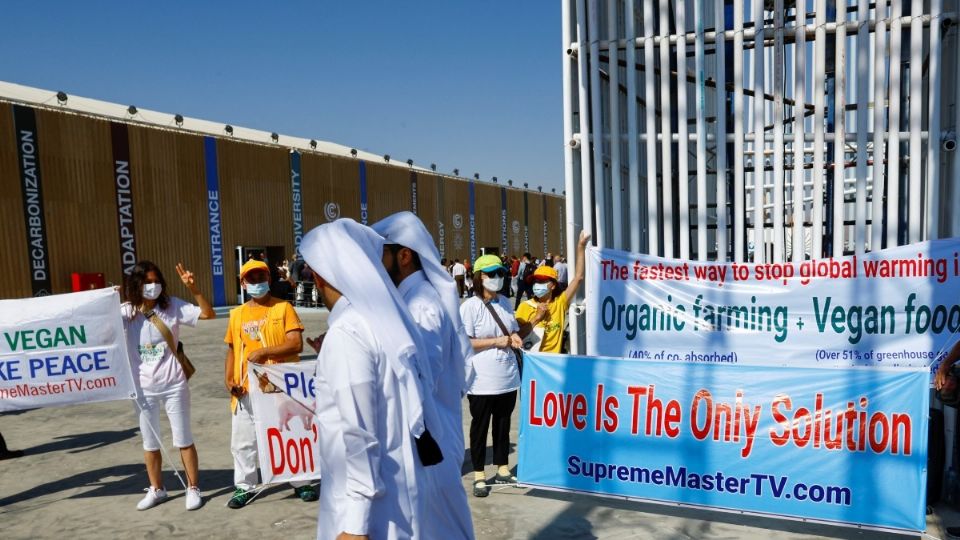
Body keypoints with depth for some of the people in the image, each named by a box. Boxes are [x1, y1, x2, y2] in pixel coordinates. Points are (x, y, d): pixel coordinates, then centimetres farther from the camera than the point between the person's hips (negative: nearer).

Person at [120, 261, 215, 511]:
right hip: (143, 388, 2)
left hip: (174, 385, -2)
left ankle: (193, 488, 20)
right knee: (150, 443, 15)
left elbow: (208, 314, -11)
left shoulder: (172, 305, -6)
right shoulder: (127, 311, -2)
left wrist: (193, 289, -23)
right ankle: (156, 489, 32)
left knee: (184, 440, 7)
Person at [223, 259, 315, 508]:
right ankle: (244, 486, 23)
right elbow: (231, 349, 14)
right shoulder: (237, 314, 9)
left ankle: (301, 482, 21)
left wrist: (265, 352, -21)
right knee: (243, 440, 8)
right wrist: (228, 378, 0)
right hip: (247, 388, 3)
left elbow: (297, 344, -13)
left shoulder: (283, 308, -3)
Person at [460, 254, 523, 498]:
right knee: (480, 426, 7)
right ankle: (479, 476, 19)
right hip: (482, 381, -6)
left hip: (508, 377, 6)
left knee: (503, 424, 16)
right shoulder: (470, 306, -12)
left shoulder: (505, 302, 10)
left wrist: (514, 338, -2)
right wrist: (497, 341, -16)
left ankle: (502, 470, 30)